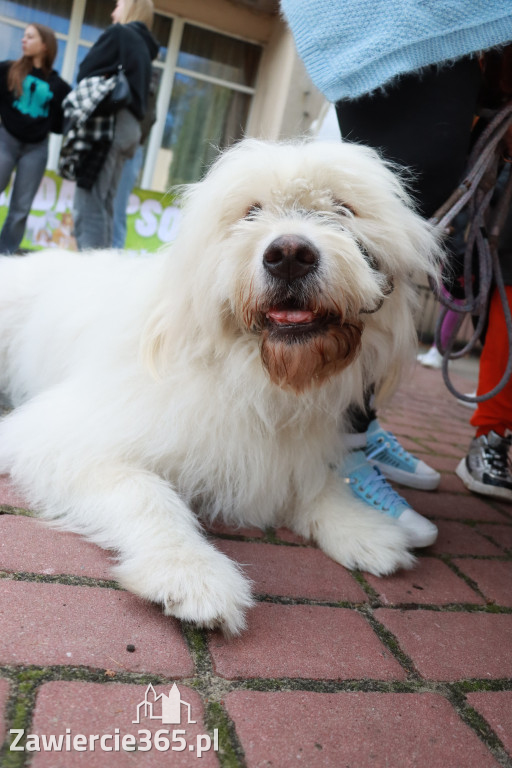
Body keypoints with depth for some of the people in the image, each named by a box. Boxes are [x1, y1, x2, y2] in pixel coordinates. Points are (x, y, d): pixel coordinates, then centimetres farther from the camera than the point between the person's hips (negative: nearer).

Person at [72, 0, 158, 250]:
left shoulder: (119, 33, 2)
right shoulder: (145, 47, 25)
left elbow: (85, 72, 0)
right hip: (130, 126, 8)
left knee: (88, 204, -14)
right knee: (103, 206, 6)